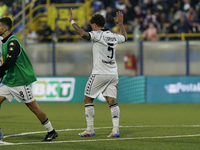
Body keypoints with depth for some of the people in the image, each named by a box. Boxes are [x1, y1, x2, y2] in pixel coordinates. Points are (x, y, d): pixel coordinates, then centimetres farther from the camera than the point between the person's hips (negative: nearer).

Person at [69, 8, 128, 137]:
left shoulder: (97, 35, -8)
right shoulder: (114, 36, 12)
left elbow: (83, 34, -26)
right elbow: (125, 37, 34)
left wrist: (72, 21, -15)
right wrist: (120, 24, 45)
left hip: (100, 74, -6)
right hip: (113, 74, 6)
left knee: (88, 99, 6)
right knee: (112, 101, 1)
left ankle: (90, 130, 4)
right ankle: (116, 129, -11)